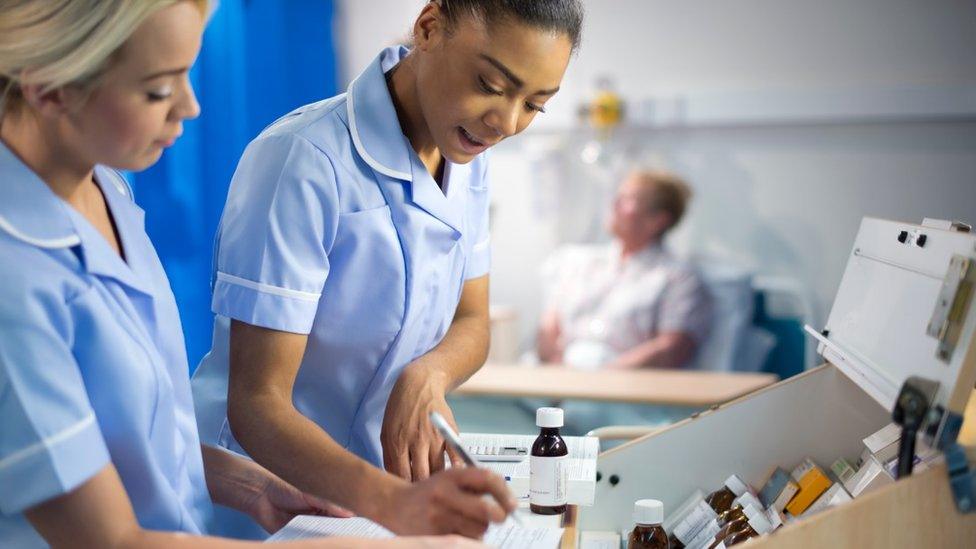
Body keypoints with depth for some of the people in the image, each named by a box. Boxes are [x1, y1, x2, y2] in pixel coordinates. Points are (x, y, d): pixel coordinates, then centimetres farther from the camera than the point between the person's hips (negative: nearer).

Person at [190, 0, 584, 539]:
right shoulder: (303, 160, -22)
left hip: (393, 470, 5)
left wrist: (427, 375, -13)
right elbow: (257, 403, -22)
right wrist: (391, 501, -37)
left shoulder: (467, 155, 0)